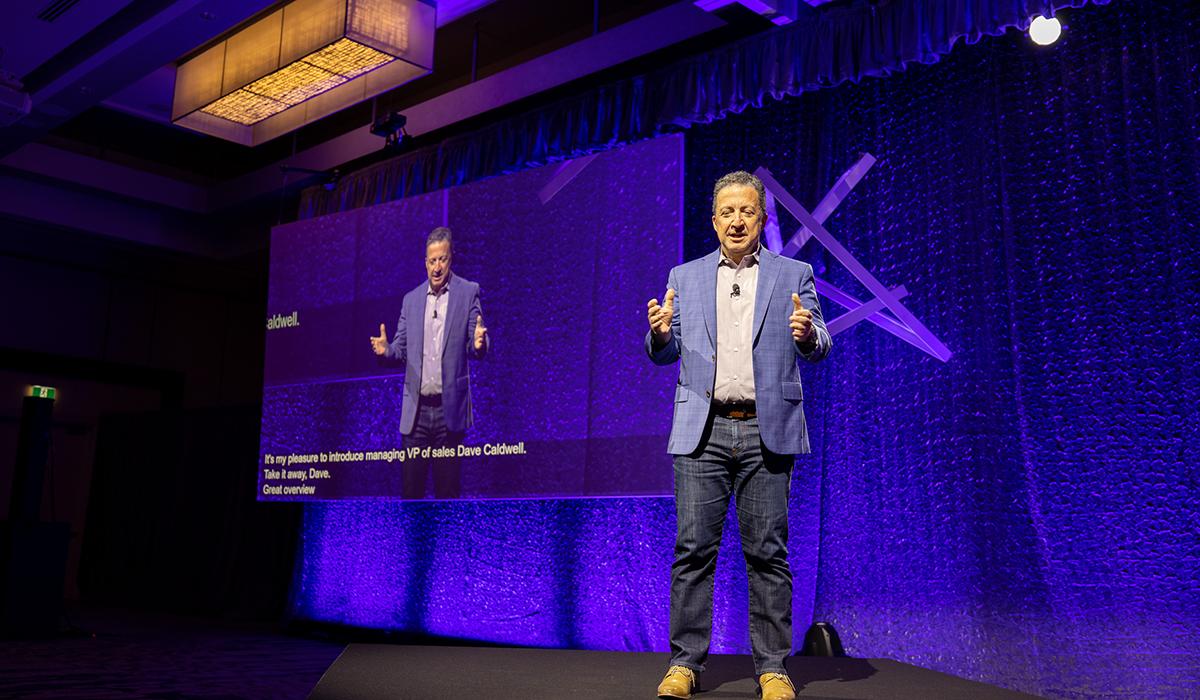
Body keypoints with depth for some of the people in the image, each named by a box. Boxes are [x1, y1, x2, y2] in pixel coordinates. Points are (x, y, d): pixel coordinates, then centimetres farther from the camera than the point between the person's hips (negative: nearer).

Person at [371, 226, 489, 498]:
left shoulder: (468, 292, 2)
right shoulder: (411, 299, 13)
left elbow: (476, 350, 1)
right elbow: (401, 349, 14)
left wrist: (479, 343, -23)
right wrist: (386, 350, -8)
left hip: (450, 409, -3)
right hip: (416, 410, 3)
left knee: (448, 488, 5)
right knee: (410, 487, 3)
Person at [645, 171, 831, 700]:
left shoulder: (794, 275, 10)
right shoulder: (685, 277, 14)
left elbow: (818, 348, 2)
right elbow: (665, 354, 12)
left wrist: (808, 334, -21)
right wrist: (659, 333, -11)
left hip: (767, 432, -1)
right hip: (701, 431, 1)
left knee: (768, 553, 3)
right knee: (693, 549, 1)